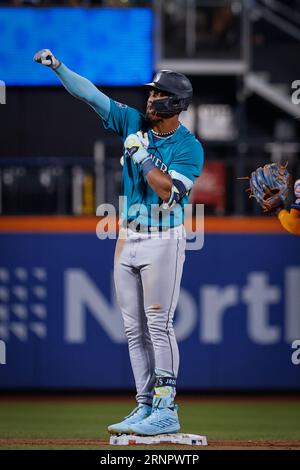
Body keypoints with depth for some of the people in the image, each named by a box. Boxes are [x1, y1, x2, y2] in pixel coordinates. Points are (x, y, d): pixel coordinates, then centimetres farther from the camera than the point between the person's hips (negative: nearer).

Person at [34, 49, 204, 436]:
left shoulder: (189, 148, -11)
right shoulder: (134, 124, 4)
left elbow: (170, 194, -22)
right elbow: (90, 94, 2)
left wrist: (143, 156, -21)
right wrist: (58, 66, -6)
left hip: (163, 241, -6)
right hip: (127, 240, 6)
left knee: (158, 325, -11)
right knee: (134, 329, 7)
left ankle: (166, 411, -10)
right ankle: (145, 407, 11)